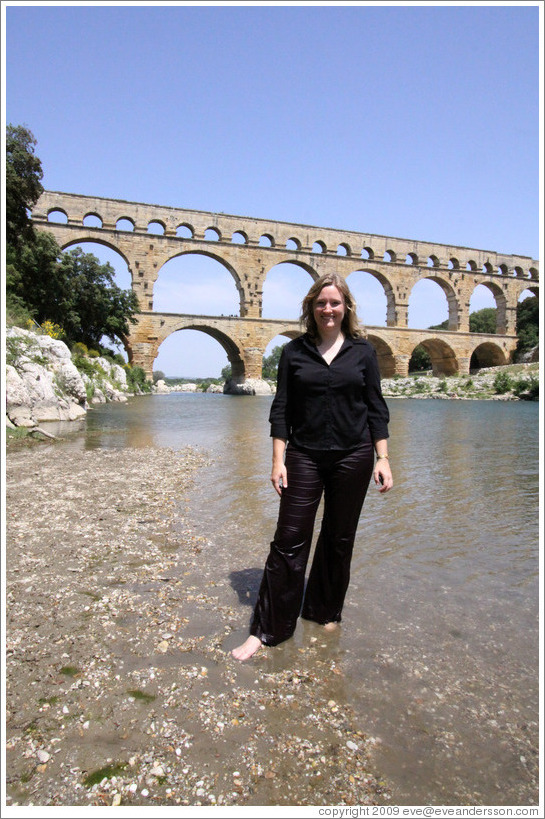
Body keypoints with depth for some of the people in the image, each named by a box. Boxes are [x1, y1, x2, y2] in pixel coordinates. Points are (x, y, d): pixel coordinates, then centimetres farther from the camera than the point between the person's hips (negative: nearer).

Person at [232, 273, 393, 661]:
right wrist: (278, 460, -5)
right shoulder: (295, 352, 3)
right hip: (304, 456, 0)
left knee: (339, 539, 13)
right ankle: (266, 629, 10)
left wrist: (383, 458, -2)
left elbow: (376, 408, 4)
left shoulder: (363, 351, 3)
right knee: (289, 540, -1)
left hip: (353, 456, 1)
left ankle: (325, 612, 34)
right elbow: (281, 410, 1)